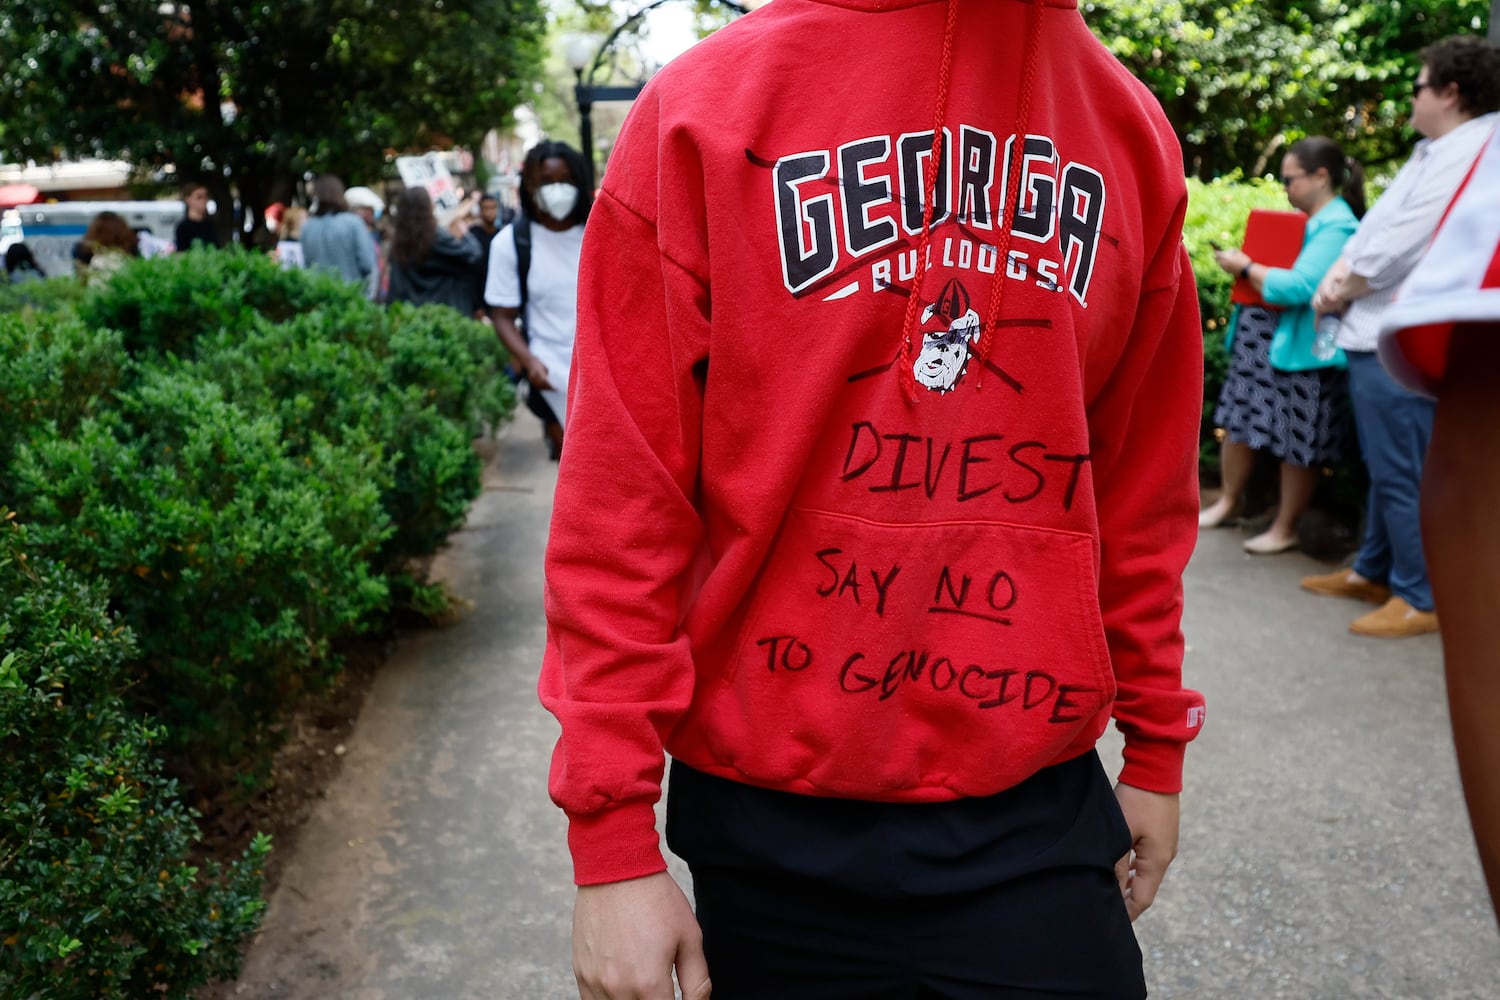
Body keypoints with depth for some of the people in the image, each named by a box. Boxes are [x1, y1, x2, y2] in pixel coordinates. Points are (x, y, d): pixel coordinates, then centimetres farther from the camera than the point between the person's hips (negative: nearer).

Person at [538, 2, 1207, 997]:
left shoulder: (1132, 128, 3)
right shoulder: (706, 105, -7)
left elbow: (1145, 484, 9)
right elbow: (621, 499, -9)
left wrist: (1157, 746, 14)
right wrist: (614, 838, -9)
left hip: (1039, 804, 2)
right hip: (772, 812, -1)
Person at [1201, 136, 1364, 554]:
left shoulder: (1337, 227, -13)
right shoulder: (1299, 218, 13)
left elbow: (1299, 287, -22)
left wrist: (1247, 268, -12)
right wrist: (1245, 264, 5)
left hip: (1299, 349, -9)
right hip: (1258, 338, 9)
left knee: (1296, 444, 3)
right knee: (1238, 420, 16)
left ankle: (1285, 528, 15)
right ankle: (1229, 500, 34)